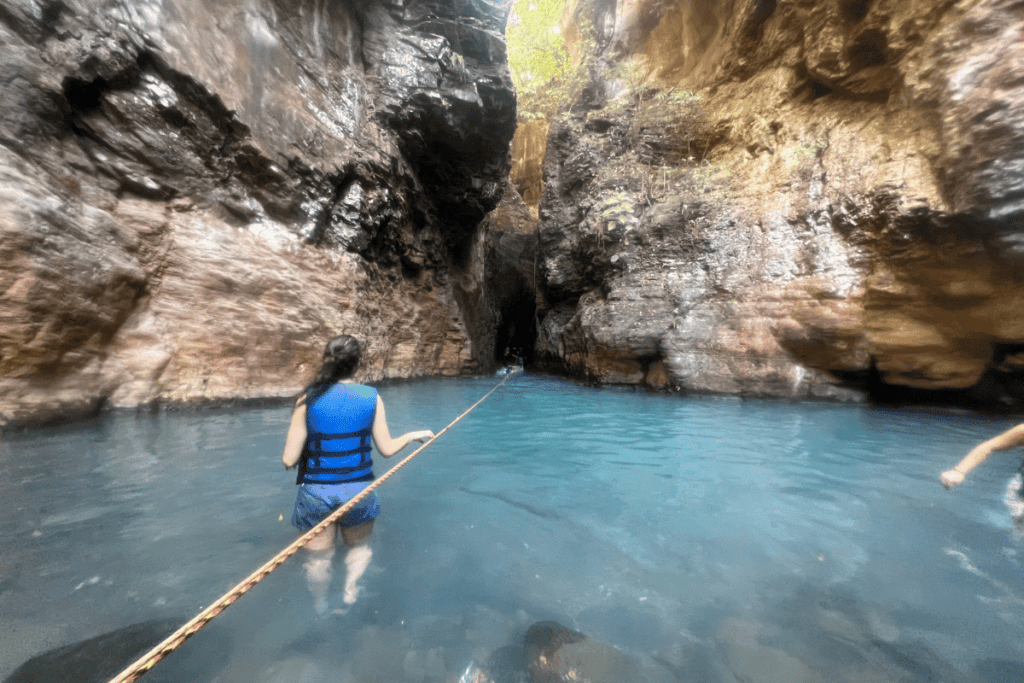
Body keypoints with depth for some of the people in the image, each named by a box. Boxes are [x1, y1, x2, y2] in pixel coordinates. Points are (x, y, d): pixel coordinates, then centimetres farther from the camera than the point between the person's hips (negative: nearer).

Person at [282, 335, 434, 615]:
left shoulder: (308, 399, -12)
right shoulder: (371, 397, -10)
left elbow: (289, 460, -10)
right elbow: (387, 449, -6)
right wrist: (414, 435, 11)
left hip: (315, 493, 0)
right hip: (358, 491, 0)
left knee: (318, 556, 24)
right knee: (358, 545, 30)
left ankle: (320, 609, 41)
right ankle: (351, 589, 20)